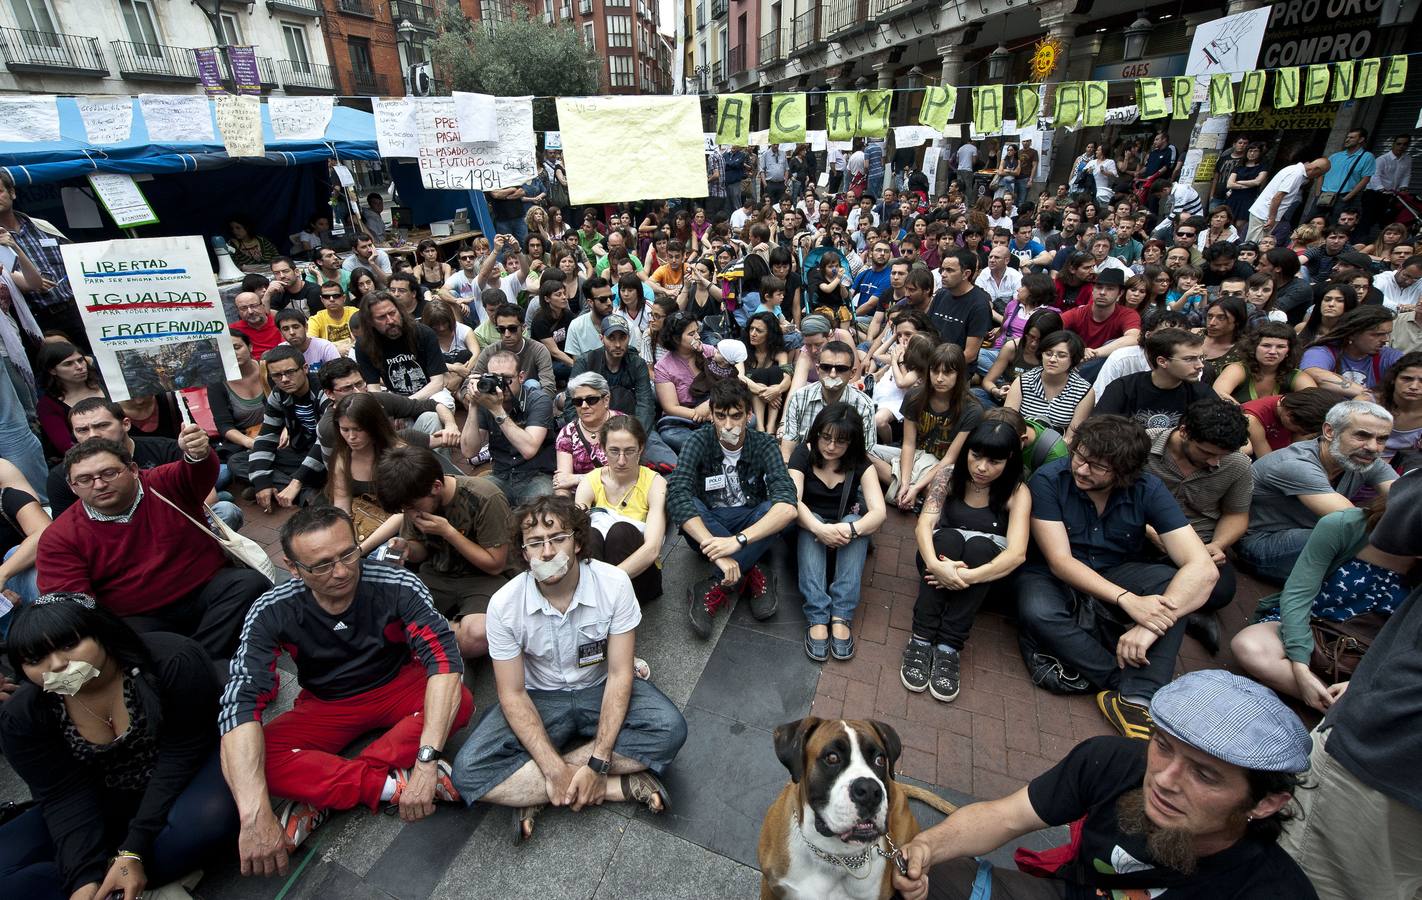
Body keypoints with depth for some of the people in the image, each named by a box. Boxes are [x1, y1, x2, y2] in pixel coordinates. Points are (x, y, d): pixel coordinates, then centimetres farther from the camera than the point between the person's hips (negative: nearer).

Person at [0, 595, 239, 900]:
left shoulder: (174, 662, -25)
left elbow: (179, 757, -21)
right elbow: (65, 796, -12)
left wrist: (134, 850, -25)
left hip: (185, 778, -4)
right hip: (103, 805, 5)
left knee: (208, 818, -36)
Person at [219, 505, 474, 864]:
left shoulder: (398, 586, -27)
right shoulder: (271, 613, -22)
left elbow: (445, 659, -33)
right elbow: (240, 703, -30)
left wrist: (427, 759, -43)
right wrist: (255, 816, -41)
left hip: (397, 687, 0)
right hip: (325, 706, 1)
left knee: (460, 703, -31)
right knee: (258, 760, -28)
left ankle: (322, 793, -21)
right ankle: (396, 784, -22)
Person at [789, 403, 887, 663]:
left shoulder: (860, 463, -9)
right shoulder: (803, 455, -12)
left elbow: (879, 511, -22)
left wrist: (851, 529, -43)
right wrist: (819, 528, -45)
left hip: (846, 524, 1)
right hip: (808, 524, -1)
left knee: (854, 524, -33)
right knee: (811, 528, -35)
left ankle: (841, 617, -39)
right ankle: (817, 619, -44)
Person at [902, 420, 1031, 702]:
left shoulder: (1017, 492, -12)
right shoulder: (948, 478, -9)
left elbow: (1017, 552, -25)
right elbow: (923, 525, -22)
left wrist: (968, 576, -41)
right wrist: (935, 565, -43)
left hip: (987, 569, 0)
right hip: (943, 554, 1)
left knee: (979, 545, -33)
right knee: (948, 537, -32)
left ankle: (949, 647, -35)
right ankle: (921, 639, -34)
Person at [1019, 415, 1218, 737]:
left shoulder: (1147, 490, -15)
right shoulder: (1048, 480, -21)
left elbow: (1204, 568, -23)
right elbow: (1060, 561, -22)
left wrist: (1151, 627, -36)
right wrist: (1127, 600, -36)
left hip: (1117, 573, 3)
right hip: (1055, 576, -2)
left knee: (1176, 583, -28)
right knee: (1037, 612, -36)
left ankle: (1134, 699, -31)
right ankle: (1129, 685, -22)